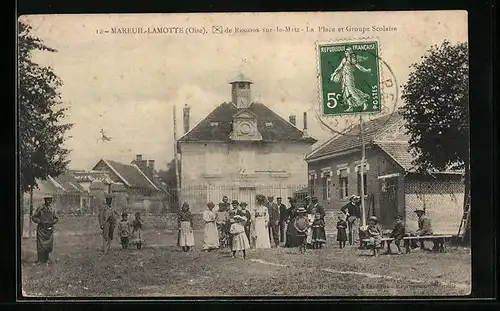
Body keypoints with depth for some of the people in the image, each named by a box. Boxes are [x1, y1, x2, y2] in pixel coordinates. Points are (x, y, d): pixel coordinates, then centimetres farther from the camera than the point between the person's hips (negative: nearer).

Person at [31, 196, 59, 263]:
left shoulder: (52, 209, 6)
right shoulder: (40, 209, -6)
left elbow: (56, 218, 15)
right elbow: (33, 217, -4)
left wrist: (52, 222, -4)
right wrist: (40, 222, -14)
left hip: (49, 229, 4)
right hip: (42, 229, -4)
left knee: (49, 245, 6)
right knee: (41, 245, -4)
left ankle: (46, 258, 24)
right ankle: (41, 260, 6)